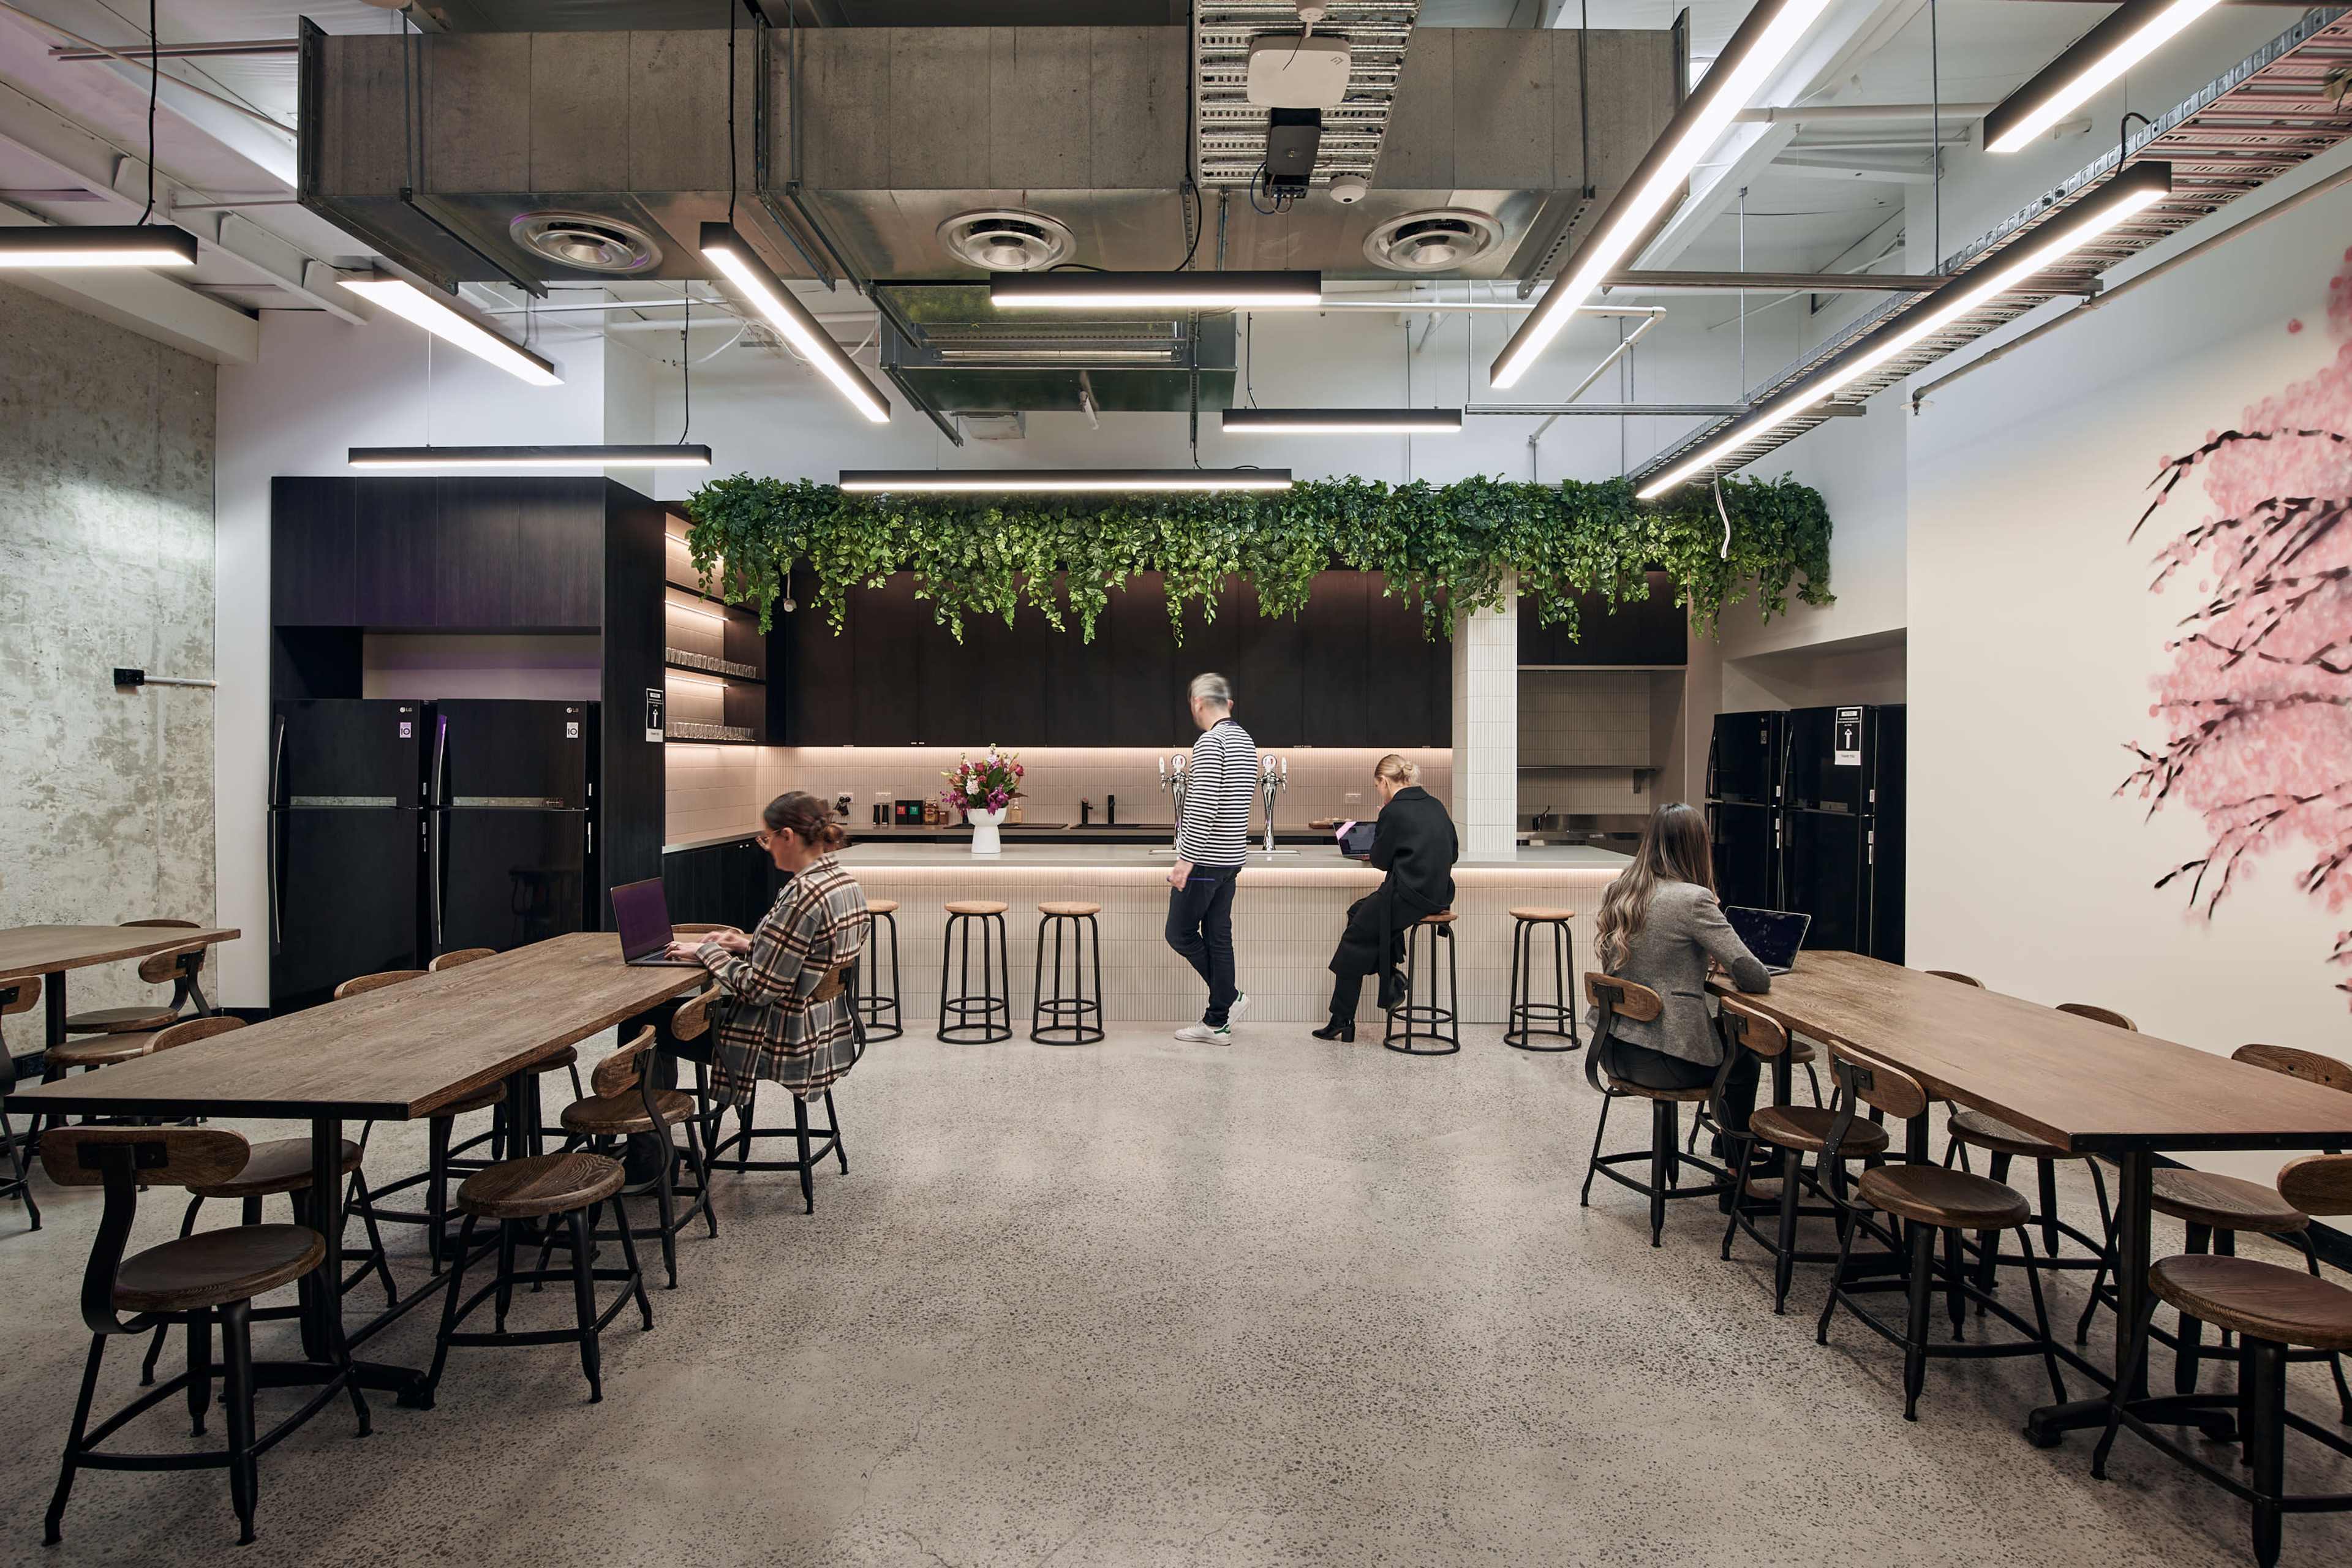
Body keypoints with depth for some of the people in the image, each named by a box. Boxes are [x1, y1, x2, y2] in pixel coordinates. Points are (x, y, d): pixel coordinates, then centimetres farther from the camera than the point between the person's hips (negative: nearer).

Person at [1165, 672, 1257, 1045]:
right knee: (1218, 936, 10)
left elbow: (1203, 809, -23)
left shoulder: (1210, 742, -17)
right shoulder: (1246, 740, 12)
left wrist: (1185, 861, -22)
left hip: (1205, 857, -9)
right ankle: (1218, 1023, 14)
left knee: (1180, 933, 3)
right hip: (1233, 856, 9)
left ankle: (1230, 997, 5)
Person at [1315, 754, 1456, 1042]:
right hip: (1439, 894, 8)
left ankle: (1341, 1022, 12)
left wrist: (1380, 825, 6)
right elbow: (1453, 852, 19)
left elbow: (1380, 860, -5)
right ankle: (1390, 980, 21)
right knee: (1359, 910, 25)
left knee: (1355, 941, 9)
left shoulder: (1394, 811, -14)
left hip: (1409, 897, -8)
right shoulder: (1435, 806, 10)